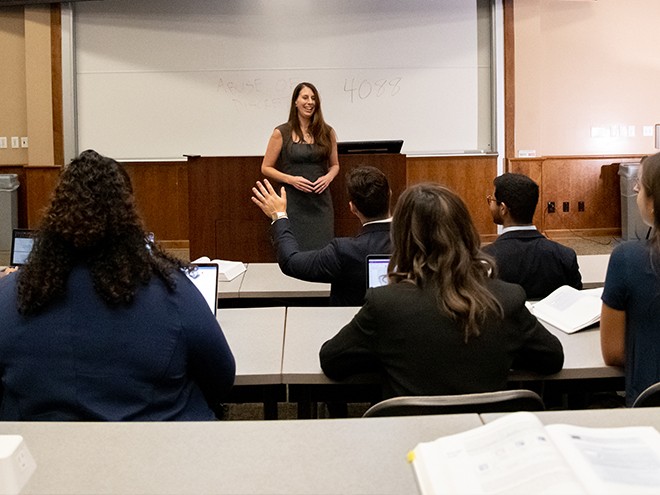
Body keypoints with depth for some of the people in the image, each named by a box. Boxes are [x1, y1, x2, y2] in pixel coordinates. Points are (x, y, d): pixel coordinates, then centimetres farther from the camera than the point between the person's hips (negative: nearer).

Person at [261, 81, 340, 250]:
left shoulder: (327, 132, 7)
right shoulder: (281, 133, 0)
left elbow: (335, 165, 18)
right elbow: (266, 168, 3)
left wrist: (328, 177, -4)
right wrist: (291, 179, -12)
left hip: (321, 201, 2)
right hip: (293, 203, -2)